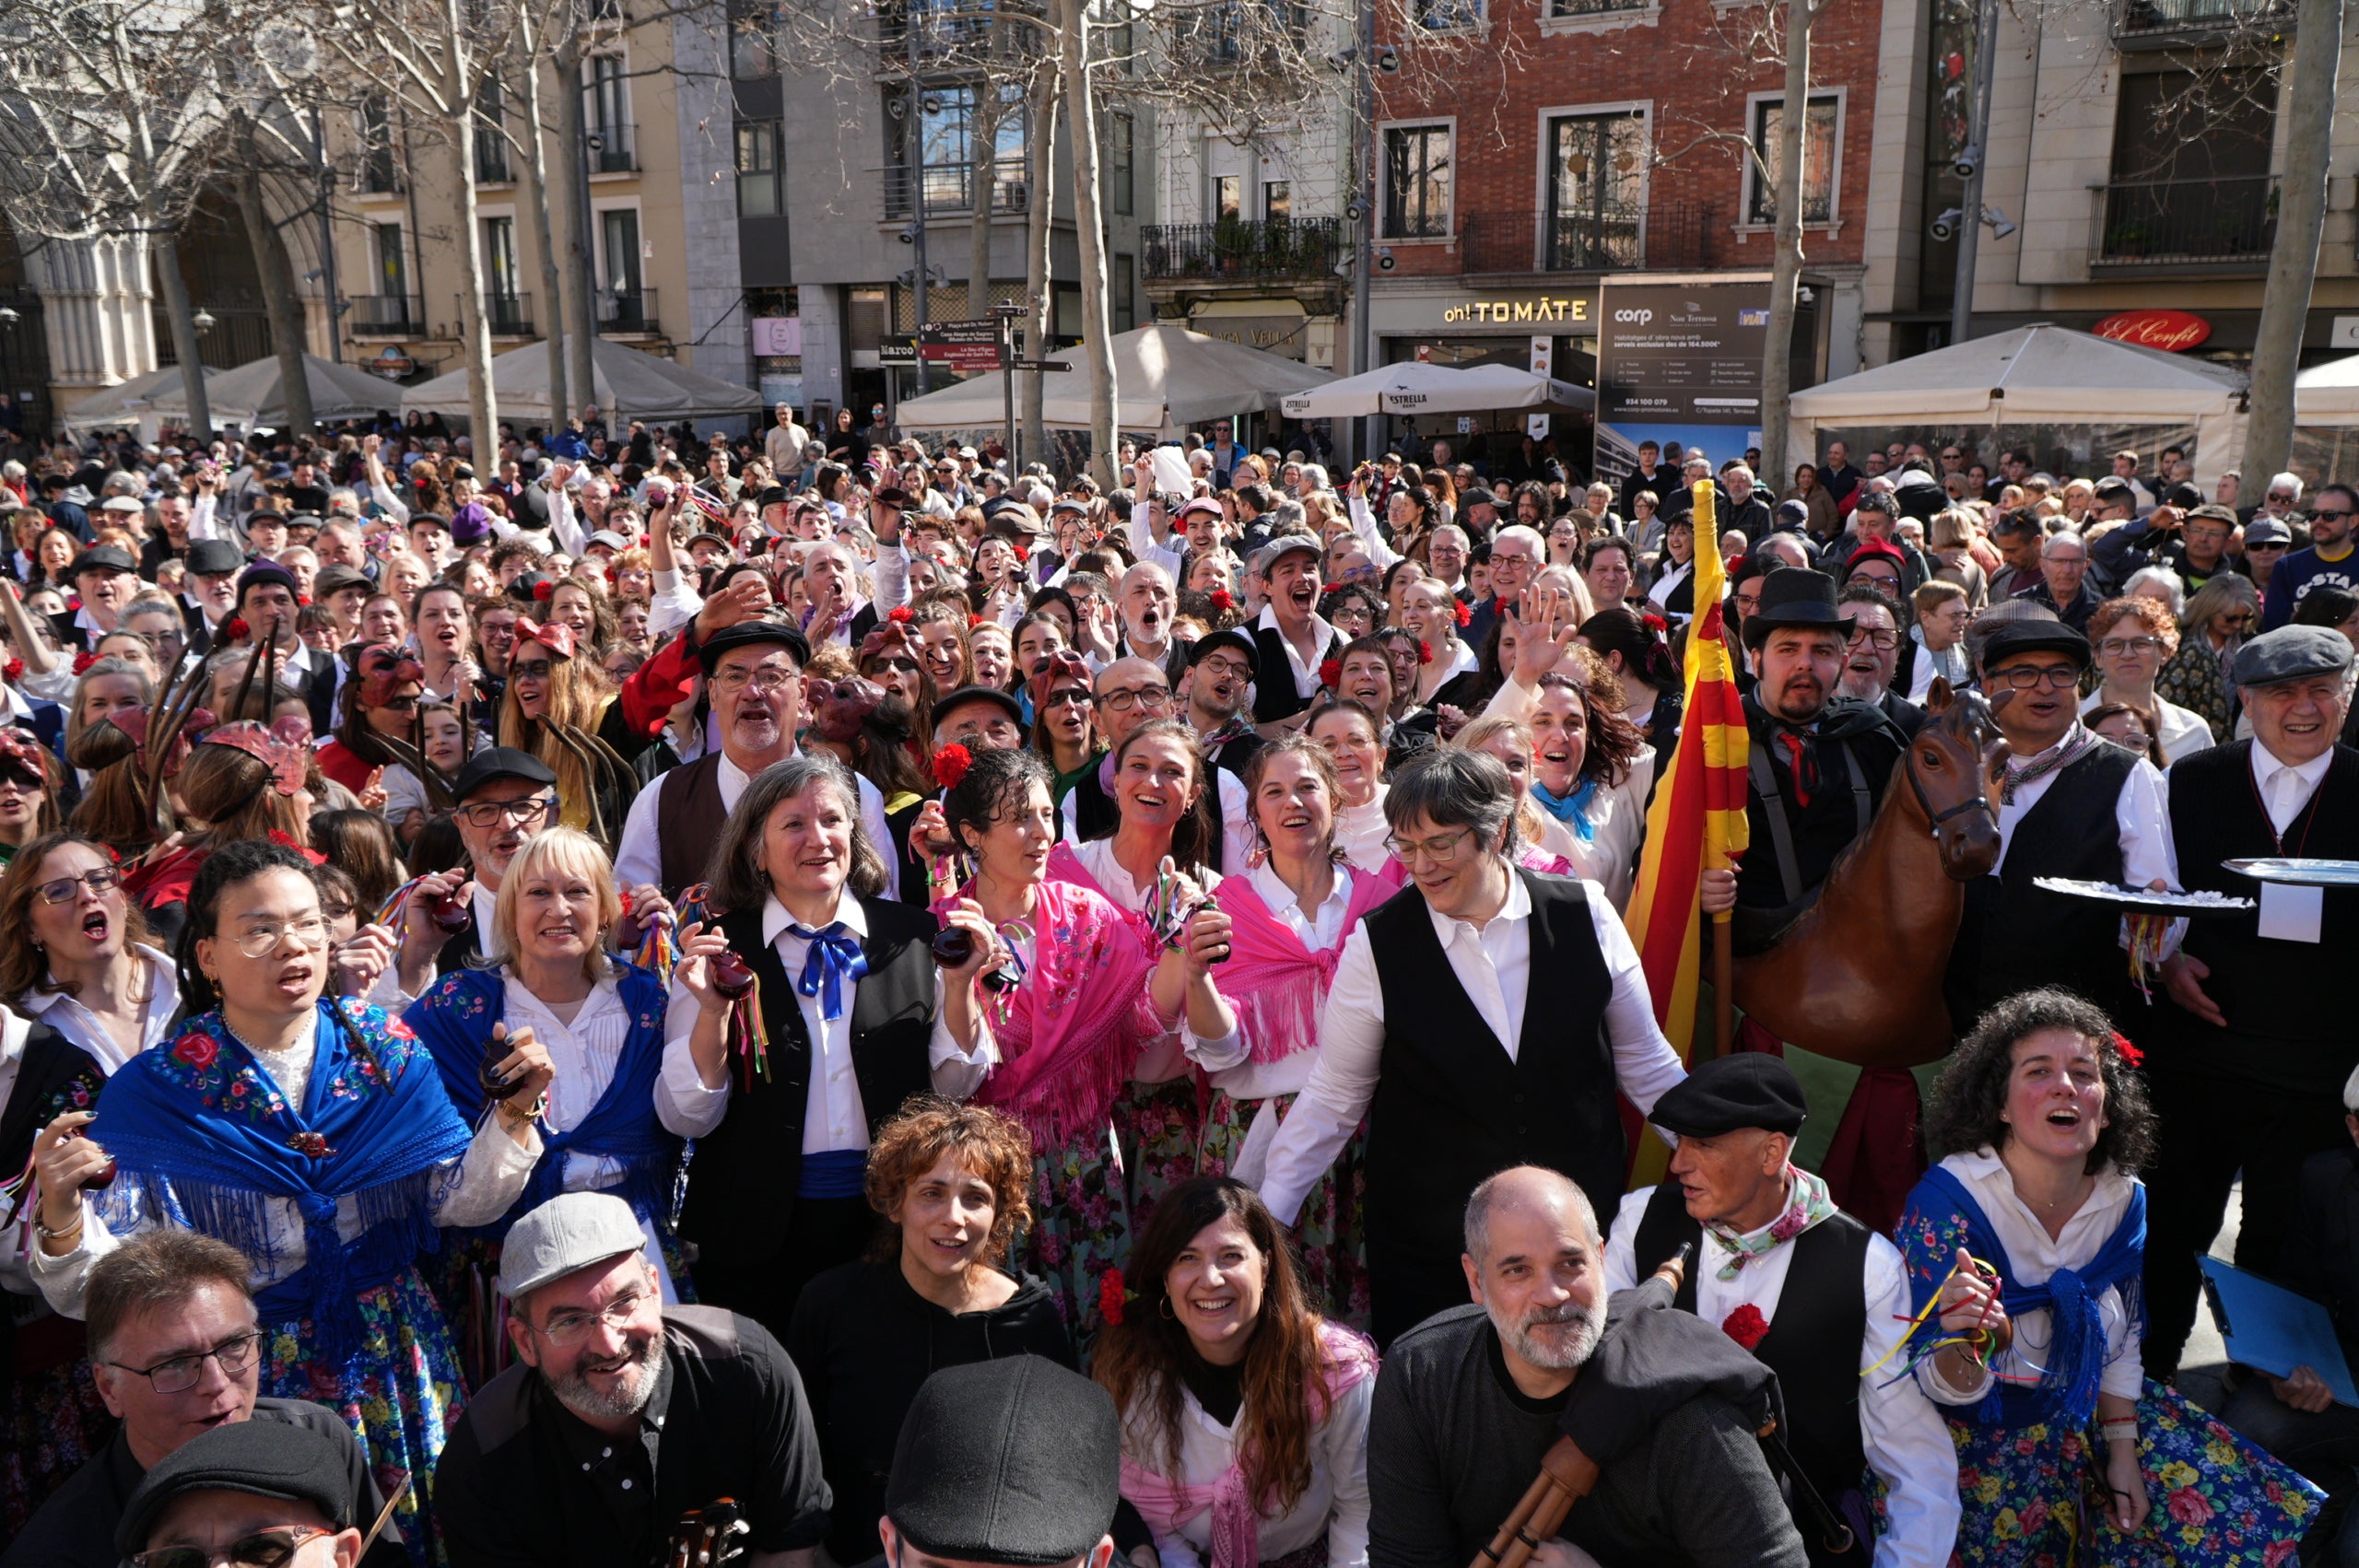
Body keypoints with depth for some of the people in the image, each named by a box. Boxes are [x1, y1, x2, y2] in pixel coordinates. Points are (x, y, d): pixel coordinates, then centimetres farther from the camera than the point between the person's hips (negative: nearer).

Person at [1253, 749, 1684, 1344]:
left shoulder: (1583, 913, -5)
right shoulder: (1378, 943, -8)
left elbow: (1643, 1060, 7)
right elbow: (1333, 1098, 0)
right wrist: (1264, 1221, -1)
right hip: (1427, 1244, -1)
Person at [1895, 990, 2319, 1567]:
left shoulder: (2125, 1199, -5)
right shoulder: (1947, 1199, -24)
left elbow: (2124, 1337, 11)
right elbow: (1942, 1388, -23)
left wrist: (2122, 1450, 3)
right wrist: (1972, 1344, -44)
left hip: (2091, 1410, 5)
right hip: (1981, 1436, -5)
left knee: (2268, 1522, 0)